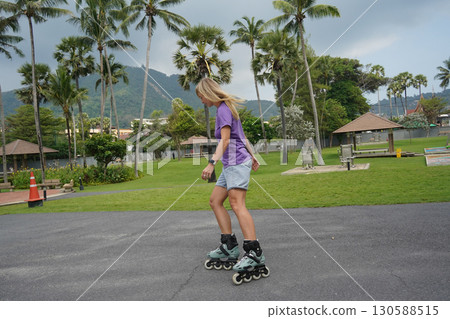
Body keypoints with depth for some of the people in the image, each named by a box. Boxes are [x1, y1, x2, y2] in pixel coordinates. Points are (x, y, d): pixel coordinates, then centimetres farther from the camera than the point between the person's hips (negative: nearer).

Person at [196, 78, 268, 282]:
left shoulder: (223, 110, -9)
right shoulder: (225, 108, 20)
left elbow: (225, 140, -20)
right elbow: (241, 136, 24)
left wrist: (212, 163, -29)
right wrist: (252, 156, 29)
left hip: (237, 162, -10)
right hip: (231, 164, 10)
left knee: (237, 204, -20)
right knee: (215, 201, 8)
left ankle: (255, 253, -23)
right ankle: (229, 247, 10)